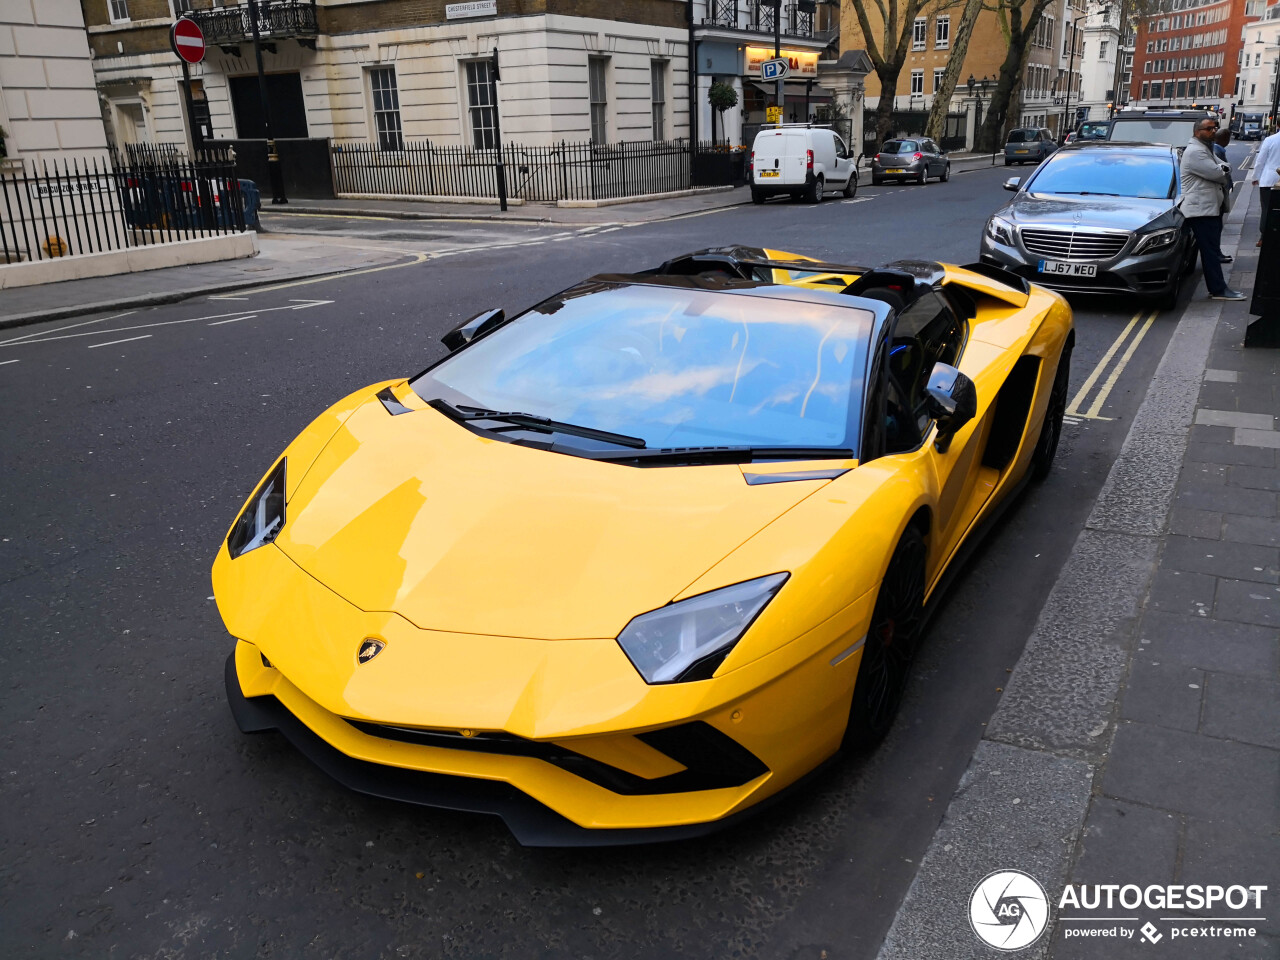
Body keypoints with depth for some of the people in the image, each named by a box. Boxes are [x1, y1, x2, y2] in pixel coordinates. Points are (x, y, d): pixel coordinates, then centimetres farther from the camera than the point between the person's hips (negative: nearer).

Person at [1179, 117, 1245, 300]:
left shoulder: (1205, 150, 21)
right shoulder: (1194, 152, -13)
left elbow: (1225, 168, 17)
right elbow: (1217, 173, -19)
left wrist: (1222, 169, -5)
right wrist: (1223, 171, 3)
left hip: (1211, 208, 11)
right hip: (1201, 209, -11)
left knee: (1212, 250, 12)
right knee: (1210, 251, -10)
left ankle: (1218, 287, 16)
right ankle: (1218, 290, -9)